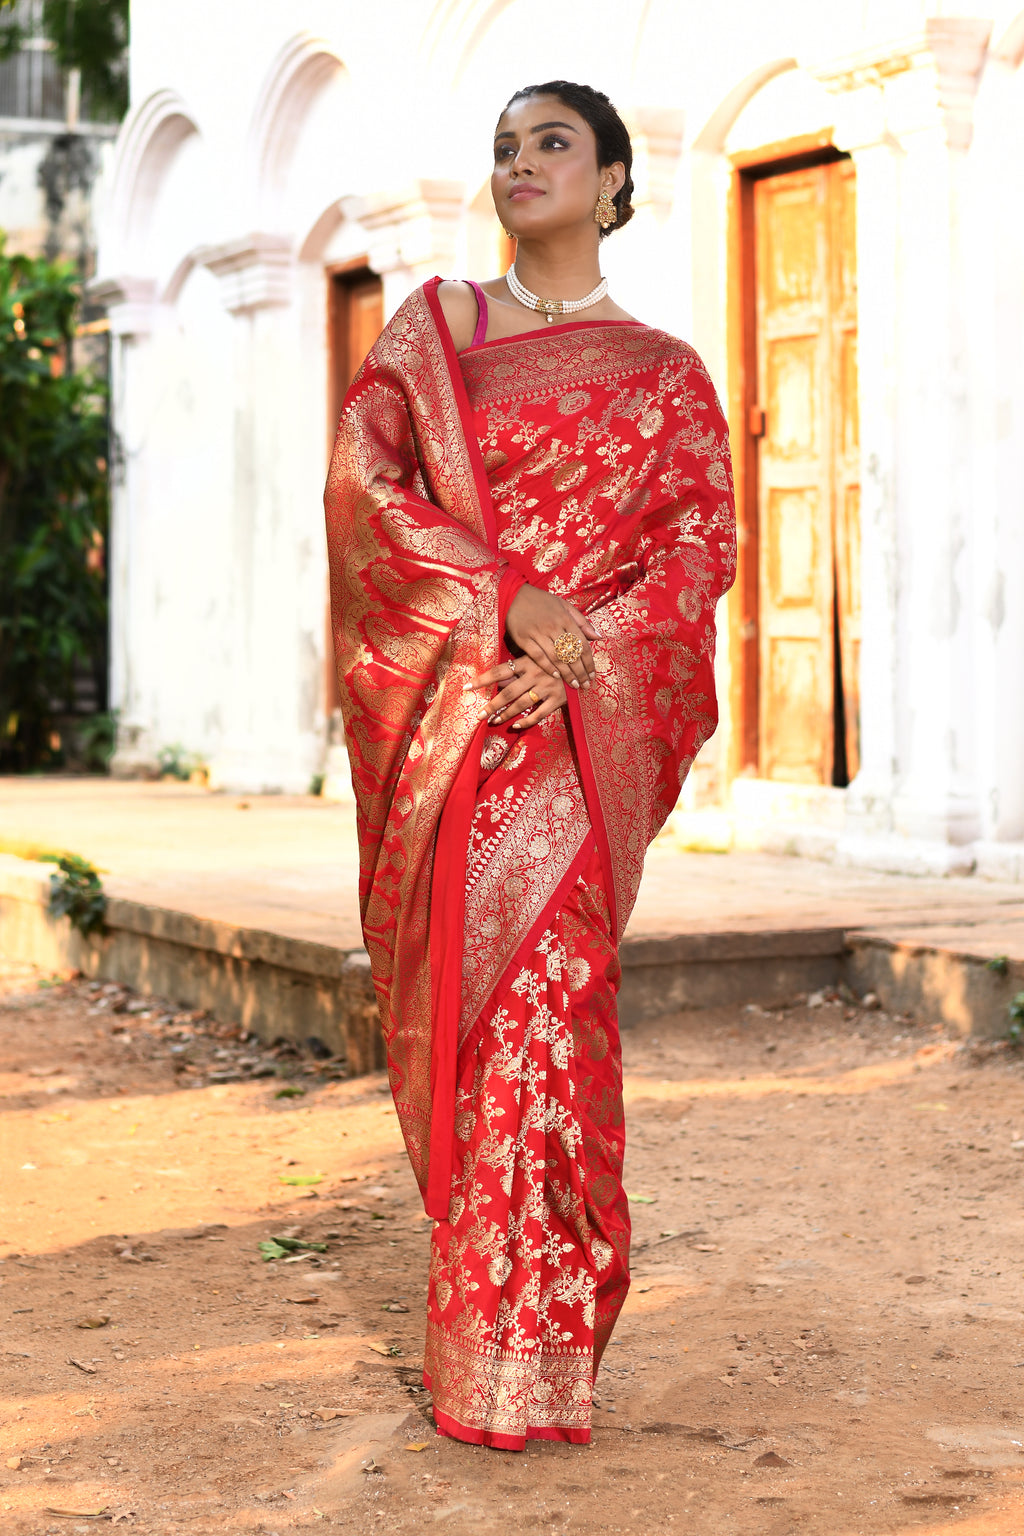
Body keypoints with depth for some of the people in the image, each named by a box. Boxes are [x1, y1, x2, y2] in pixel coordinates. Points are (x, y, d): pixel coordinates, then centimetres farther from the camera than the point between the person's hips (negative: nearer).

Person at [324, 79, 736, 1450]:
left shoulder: (662, 373, 12)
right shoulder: (434, 325, 14)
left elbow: (703, 542, 2)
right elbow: (360, 476, -1)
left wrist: (581, 652, -16)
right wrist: (507, 600, -14)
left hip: (578, 721, -2)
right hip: (440, 710, 2)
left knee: (539, 993, -12)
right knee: (450, 998, 2)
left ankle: (524, 1361, -7)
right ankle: (486, 1277, 21)